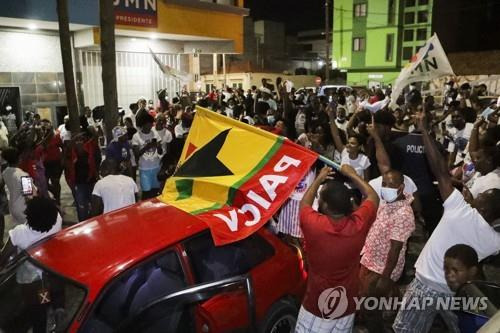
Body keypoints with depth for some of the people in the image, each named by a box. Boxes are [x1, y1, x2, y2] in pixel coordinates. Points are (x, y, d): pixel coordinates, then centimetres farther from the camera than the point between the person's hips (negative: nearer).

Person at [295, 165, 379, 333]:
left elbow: (304, 203, 0)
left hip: (315, 308, -2)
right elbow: (373, 197, 2)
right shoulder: (358, 225, -19)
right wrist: (352, 174, 9)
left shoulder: (313, 224, -25)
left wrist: (319, 179, 10)